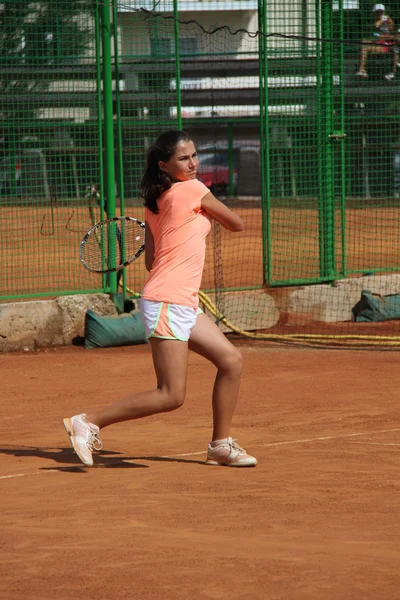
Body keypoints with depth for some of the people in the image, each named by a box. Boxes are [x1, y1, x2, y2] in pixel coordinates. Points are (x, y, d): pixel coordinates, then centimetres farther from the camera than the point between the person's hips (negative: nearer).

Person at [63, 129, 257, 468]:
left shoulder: (155, 203, 13)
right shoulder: (193, 190, -10)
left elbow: (151, 260, 13)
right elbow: (237, 224, 4)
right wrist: (210, 212, 22)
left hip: (185, 305, 10)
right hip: (167, 303, -10)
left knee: (231, 361, 14)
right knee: (171, 396, -11)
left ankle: (221, 445, 22)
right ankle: (90, 423, -5)